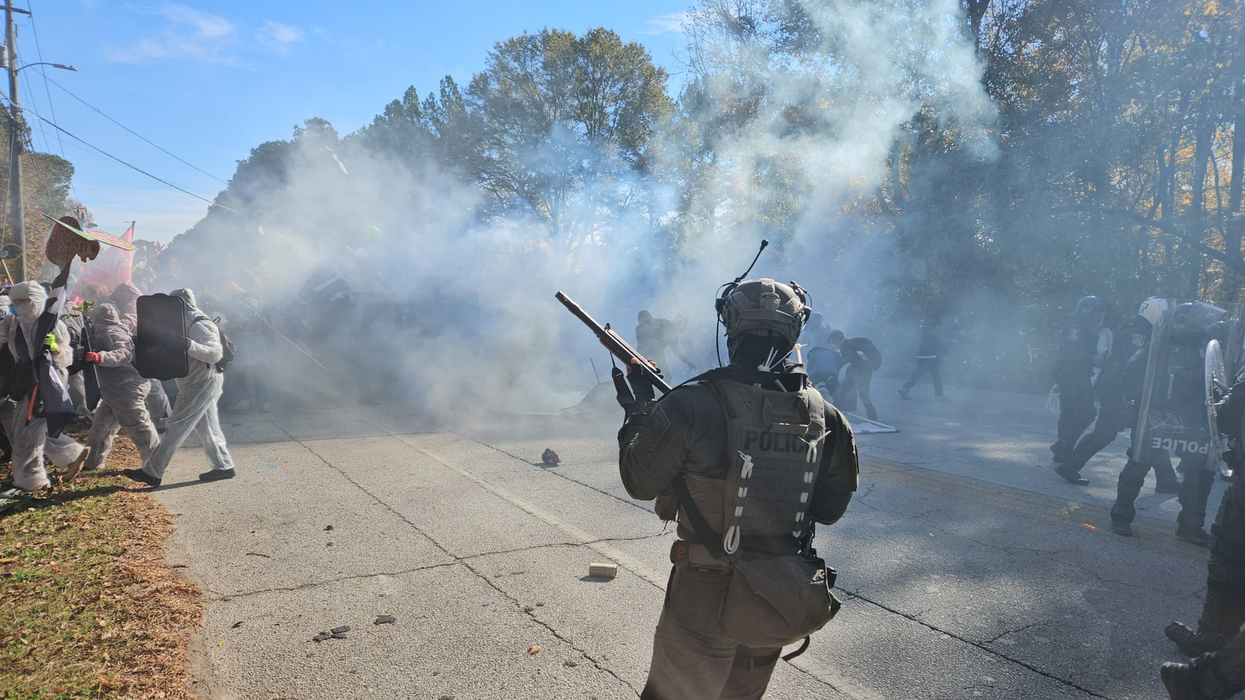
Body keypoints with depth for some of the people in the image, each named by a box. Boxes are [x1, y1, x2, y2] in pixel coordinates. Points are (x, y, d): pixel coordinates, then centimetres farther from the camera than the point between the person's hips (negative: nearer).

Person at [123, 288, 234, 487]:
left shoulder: (200, 325, -17)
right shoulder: (188, 323, 15)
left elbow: (215, 353, -28)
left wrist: (189, 345, -41)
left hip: (201, 384, -10)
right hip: (201, 383, 10)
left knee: (175, 427, -6)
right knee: (207, 427, 12)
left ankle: (151, 472, -1)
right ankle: (223, 466, 17)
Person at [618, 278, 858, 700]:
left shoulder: (692, 405, -21)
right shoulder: (825, 416, -7)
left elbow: (640, 484, -8)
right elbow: (831, 508, 5)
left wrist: (639, 413, 7)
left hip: (708, 601, -5)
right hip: (784, 604, 5)